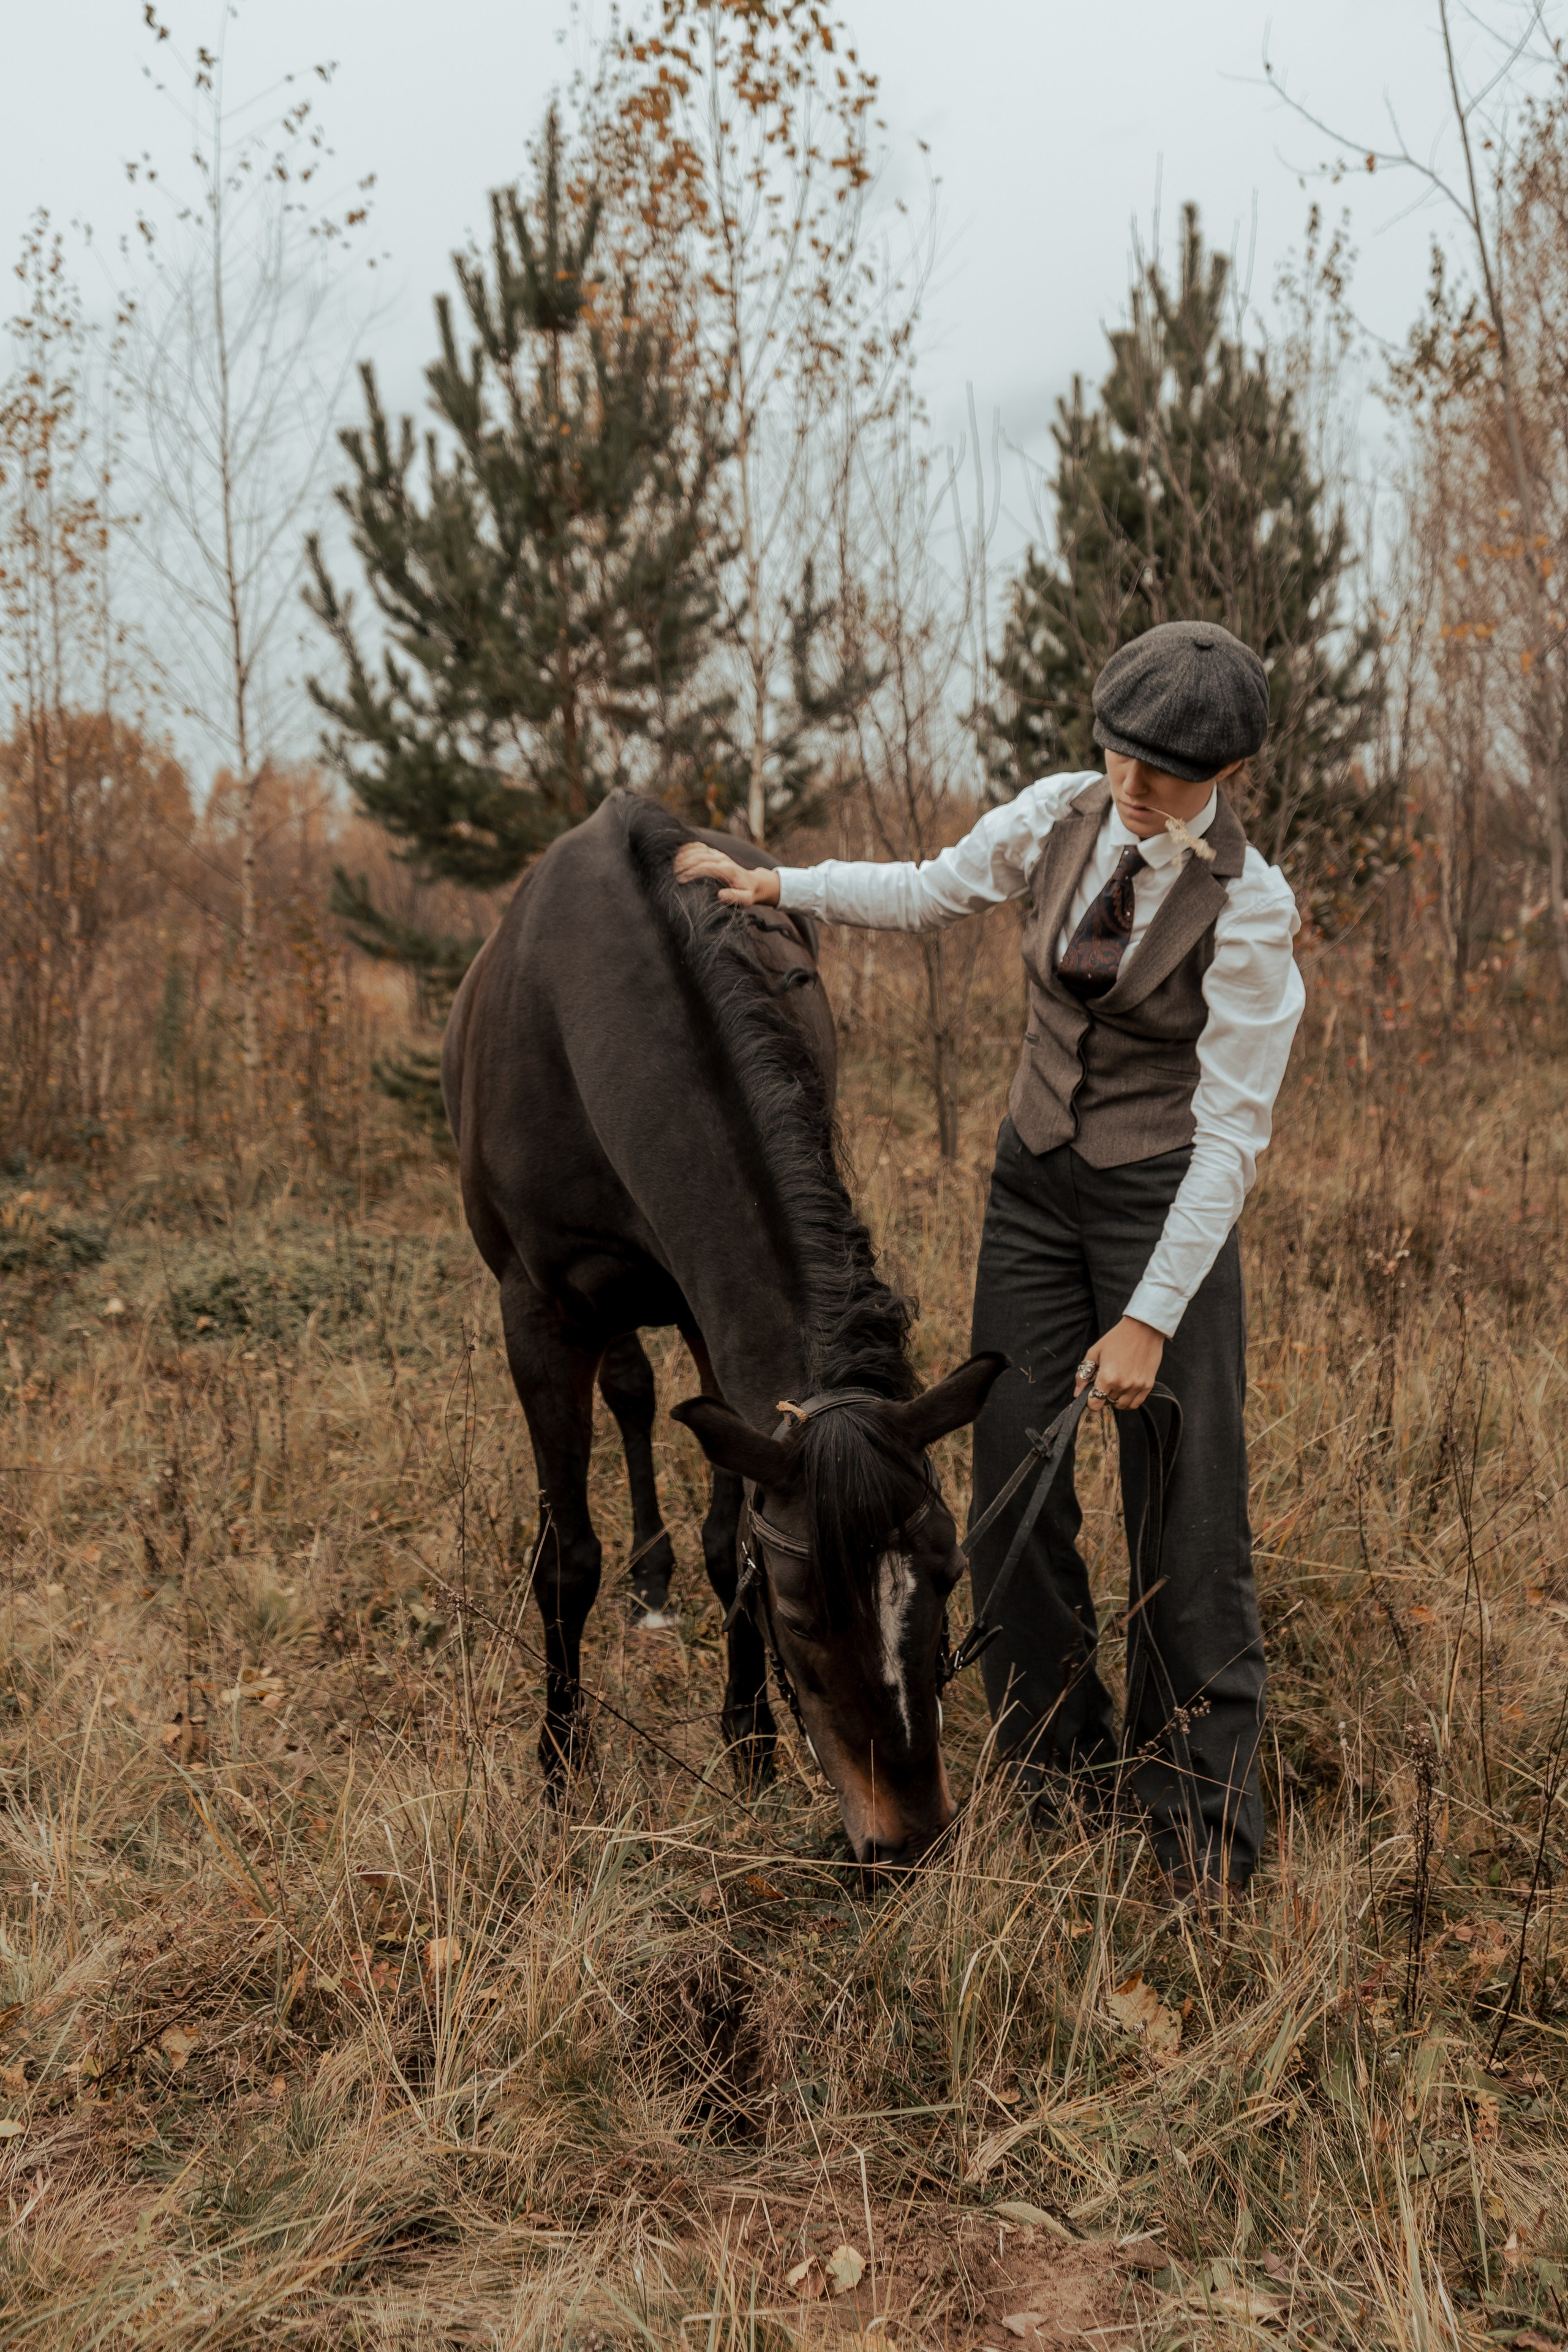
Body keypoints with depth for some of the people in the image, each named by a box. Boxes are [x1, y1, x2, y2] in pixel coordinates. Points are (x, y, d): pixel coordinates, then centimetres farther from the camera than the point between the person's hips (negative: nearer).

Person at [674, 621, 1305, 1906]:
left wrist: (1152, 1318, -22)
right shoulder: (1062, 814, -3)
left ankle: (1205, 1832, 14)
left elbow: (1231, 1131, -19)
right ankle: (1058, 1773, 25)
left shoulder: (1248, 905, -18)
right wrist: (776, 884, 7)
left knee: (1188, 1513, -2)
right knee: (1015, 1486, 7)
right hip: (1034, 1184, 5)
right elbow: (927, 892, 16)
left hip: (1164, 1200, -5)